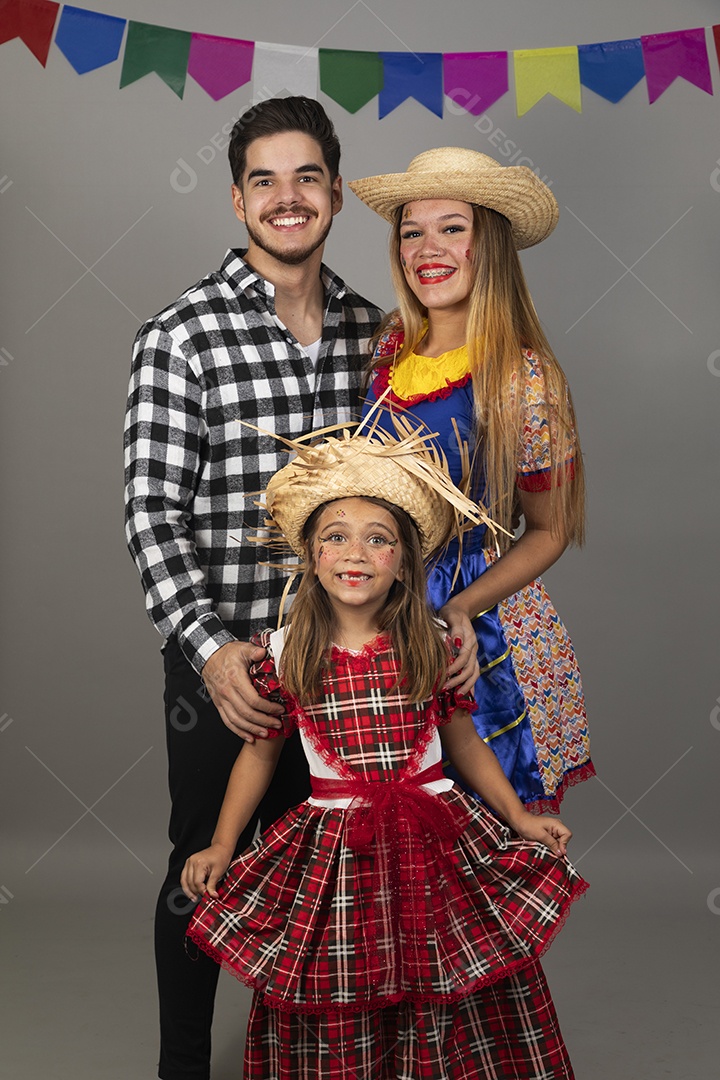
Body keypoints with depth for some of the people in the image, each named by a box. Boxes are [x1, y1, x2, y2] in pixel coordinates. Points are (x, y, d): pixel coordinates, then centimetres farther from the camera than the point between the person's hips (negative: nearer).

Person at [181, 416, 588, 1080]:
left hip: (434, 838, 1)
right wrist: (221, 845, 2)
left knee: (451, 1017, 6)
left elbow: (463, 741, 9)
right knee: (334, 1023, 5)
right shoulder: (284, 653, -4)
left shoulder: (433, 645, -3)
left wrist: (520, 816, 4)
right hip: (333, 847, 0)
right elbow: (260, 751, 6)